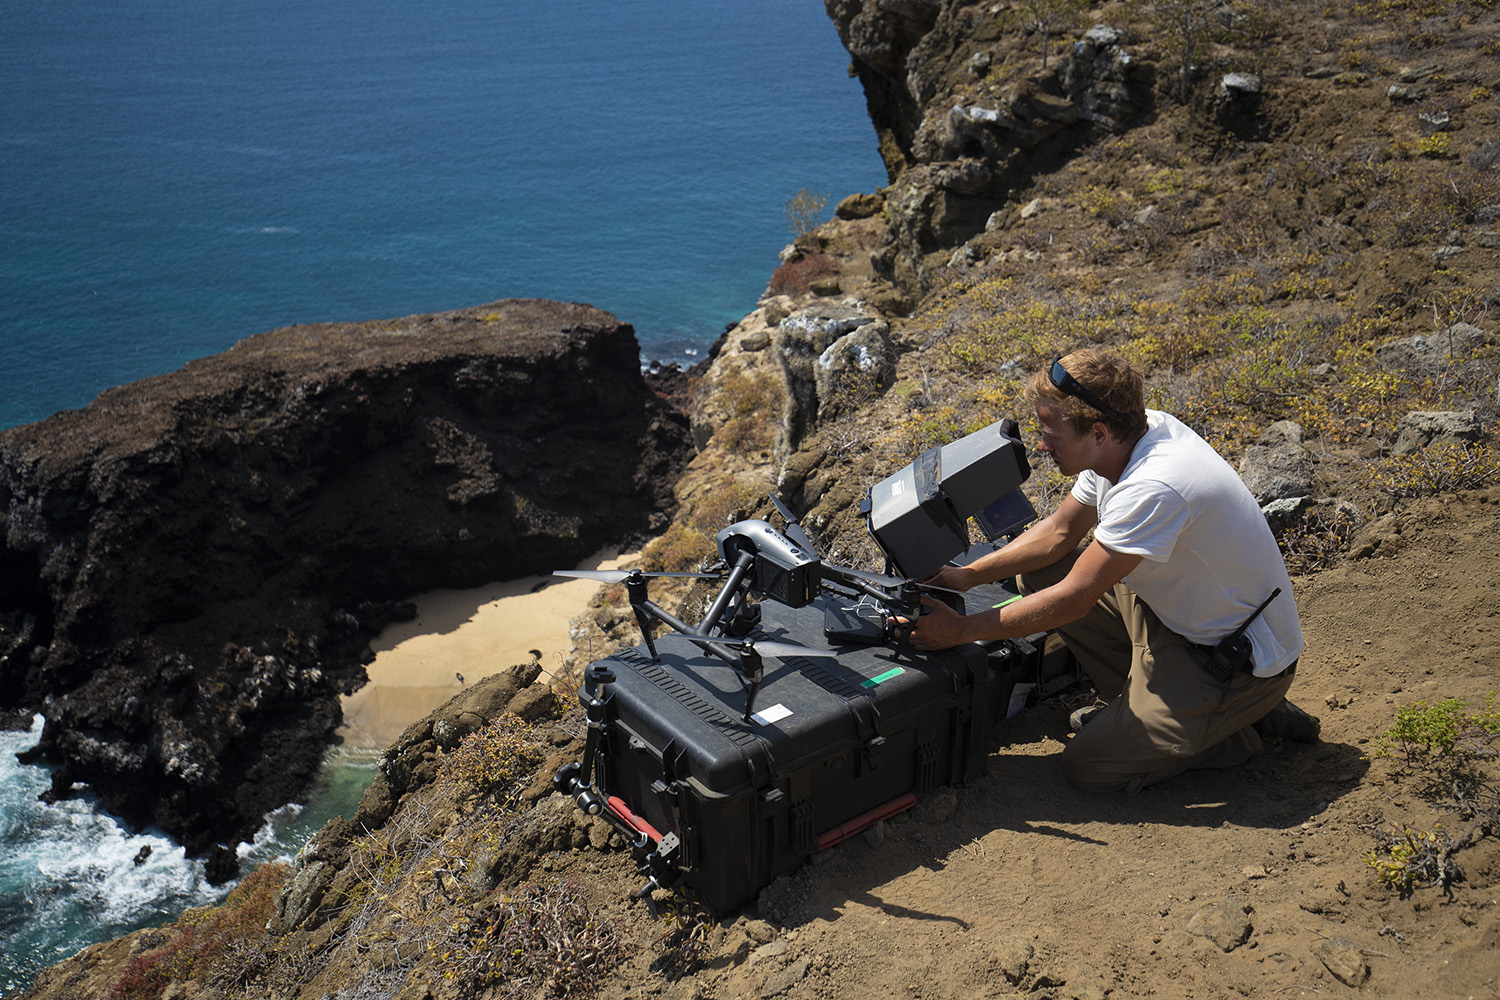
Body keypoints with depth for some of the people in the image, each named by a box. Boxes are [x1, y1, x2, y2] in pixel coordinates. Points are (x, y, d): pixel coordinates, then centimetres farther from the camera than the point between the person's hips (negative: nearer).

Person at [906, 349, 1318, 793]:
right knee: (1039, 572, 2)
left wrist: (960, 630, -22)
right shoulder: (1133, 434, -6)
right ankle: (1140, 704, 13)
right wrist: (968, 575, -3)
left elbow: (1072, 601, -28)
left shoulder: (1153, 490, -34)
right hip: (1181, 614, 9)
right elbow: (1060, 531, 6)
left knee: (1088, 766, -10)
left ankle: (1239, 726, 7)